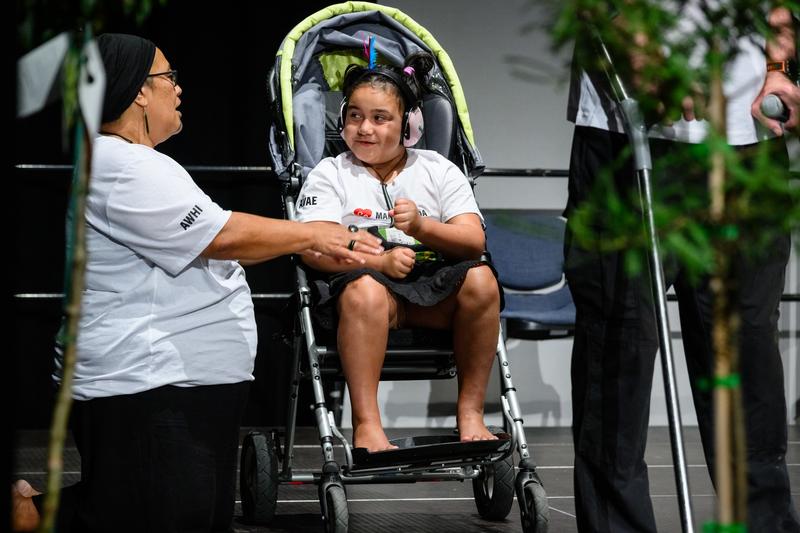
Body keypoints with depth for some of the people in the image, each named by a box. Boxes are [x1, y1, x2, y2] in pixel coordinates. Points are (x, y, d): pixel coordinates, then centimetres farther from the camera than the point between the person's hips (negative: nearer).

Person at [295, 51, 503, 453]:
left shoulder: (438, 171, 15)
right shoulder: (329, 175, 10)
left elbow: (473, 240, 2)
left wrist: (421, 227, -19)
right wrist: (380, 260, -22)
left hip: (435, 288, 2)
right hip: (365, 280, -2)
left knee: (480, 279, -28)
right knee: (366, 289, -37)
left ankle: (470, 412, -20)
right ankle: (366, 424, -37)